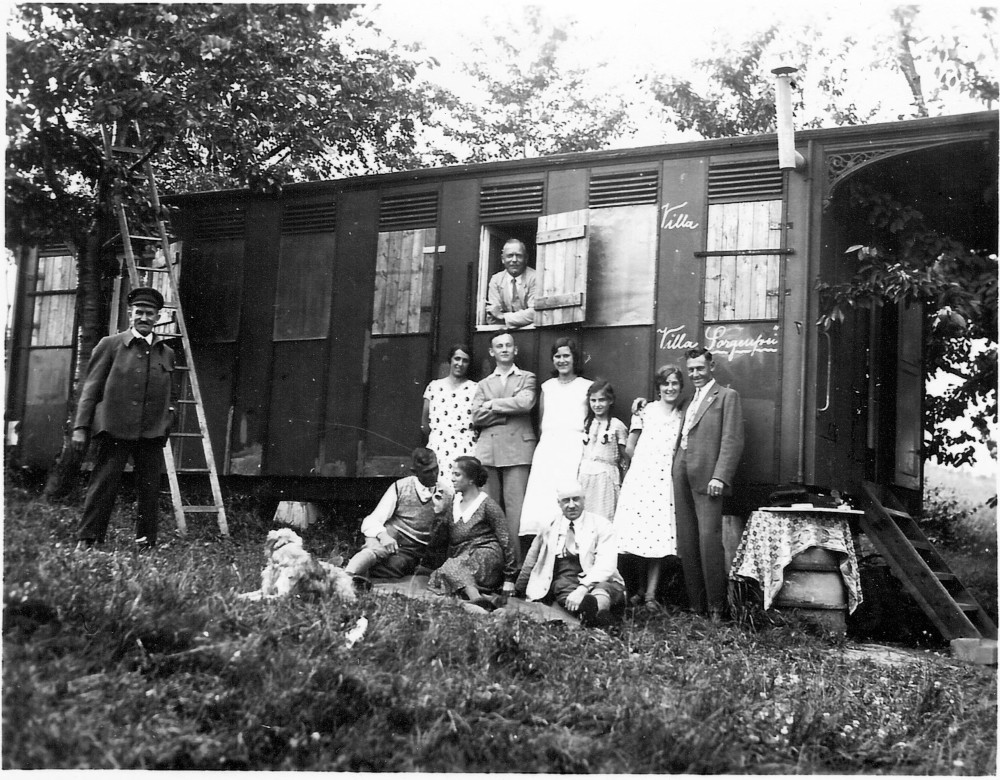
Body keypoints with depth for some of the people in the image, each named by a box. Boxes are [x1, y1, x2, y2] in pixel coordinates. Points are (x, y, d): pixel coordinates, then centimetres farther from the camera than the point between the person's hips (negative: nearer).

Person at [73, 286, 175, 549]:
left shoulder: (166, 353, 15)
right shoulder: (110, 345, 6)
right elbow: (91, 388, 3)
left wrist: (166, 427, 14)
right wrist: (81, 426, -3)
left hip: (152, 433, 3)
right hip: (114, 429, -3)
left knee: (150, 491, 4)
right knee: (102, 486, -4)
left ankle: (146, 544, 11)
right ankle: (87, 541, 2)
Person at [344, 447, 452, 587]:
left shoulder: (447, 493, 8)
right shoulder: (400, 487, 5)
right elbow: (370, 521, -3)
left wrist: (440, 512, -3)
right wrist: (382, 535, -21)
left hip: (412, 551, 1)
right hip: (389, 537, -1)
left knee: (395, 564, -33)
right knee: (375, 550, -36)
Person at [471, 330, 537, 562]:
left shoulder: (527, 378, 14)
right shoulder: (483, 384, 21)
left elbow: (526, 403, -7)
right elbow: (476, 417, 5)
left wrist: (493, 405, 0)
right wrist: (510, 409, -2)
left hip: (517, 449, -3)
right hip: (488, 450, 3)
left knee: (515, 509, -9)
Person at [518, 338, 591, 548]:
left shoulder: (587, 387, 8)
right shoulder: (547, 387, 18)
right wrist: (544, 442, 8)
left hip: (574, 449, -3)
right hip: (547, 448, 3)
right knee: (542, 500, -9)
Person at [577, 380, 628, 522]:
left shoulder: (617, 425, -2)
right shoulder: (586, 423, 11)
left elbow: (625, 456, 0)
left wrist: (623, 483, -5)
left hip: (606, 476, -4)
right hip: (585, 475, 4)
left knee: (604, 518, -6)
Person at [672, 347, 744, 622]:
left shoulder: (727, 396, 3)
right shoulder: (689, 399, 24)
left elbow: (732, 441, -7)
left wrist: (720, 477, -16)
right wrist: (675, 470, 8)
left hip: (707, 476, -7)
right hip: (682, 476, 7)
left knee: (709, 539, -11)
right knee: (686, 543, 4)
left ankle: (716, 607, -3)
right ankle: (695, 604, 10)